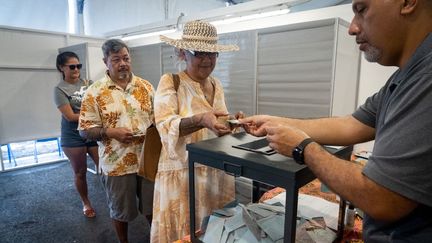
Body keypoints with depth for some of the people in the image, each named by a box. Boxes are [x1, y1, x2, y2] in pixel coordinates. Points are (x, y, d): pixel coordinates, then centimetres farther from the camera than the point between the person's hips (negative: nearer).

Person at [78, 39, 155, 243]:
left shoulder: (146, 86, 3)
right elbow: (85, 129, -6)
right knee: (120, 211, 17)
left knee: (153, 207, 17)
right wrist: (110, 131, -22)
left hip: (148, 159, 3)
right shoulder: (95, 92, -7)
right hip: (116, 163, -2)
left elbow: (157, 116, 9)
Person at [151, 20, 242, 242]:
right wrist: (201, 120, -36)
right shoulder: (170, 82, -8)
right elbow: (166, 126, -21)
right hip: (182, 172, -5)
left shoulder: (216, 84, 9)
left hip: (217, 171, 5)